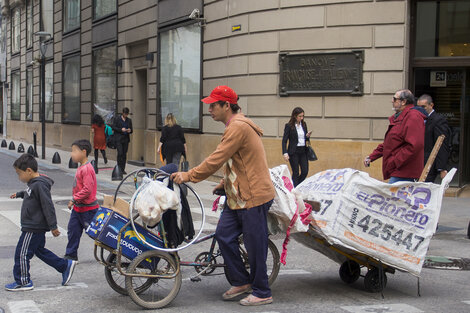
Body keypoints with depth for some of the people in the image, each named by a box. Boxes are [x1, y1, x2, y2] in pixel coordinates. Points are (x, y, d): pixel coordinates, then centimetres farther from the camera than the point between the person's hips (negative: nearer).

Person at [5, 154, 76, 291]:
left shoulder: (39, 185, -22)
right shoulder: (33, 183, 9)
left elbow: (48, 206, -23)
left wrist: (53, 227, -22)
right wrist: (19, 194, 47)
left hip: (33, 228, -11)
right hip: (36, 227, 11)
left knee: (22, 253, -1)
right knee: (39, 250, 19)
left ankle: (23, 282, 10)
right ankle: (65, 265, 23)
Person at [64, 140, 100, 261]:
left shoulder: (87, 169, -22)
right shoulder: (81, 168, 9)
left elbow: (87, 189, -27)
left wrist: (74, 199, -21)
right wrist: (74, 201, 15)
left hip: (88, 209, -10)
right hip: (78, 208, 10)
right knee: (73, 230, 12)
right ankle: (71, 255, 22)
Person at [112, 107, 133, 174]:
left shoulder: (129, 120, 13)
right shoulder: (117, 119, 2)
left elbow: (131, 130, 15)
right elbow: (113, 127, -3)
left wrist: (130, 130, -8)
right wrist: (121, 129, -16)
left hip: (126, 139, 4)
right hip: (118, 139, -4)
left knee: (124, 154, 4)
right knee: (120, 153, -14)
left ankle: (123, 169, 9)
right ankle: (119, 168, -6)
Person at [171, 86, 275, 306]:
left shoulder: (239, 127, -18)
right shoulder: (235, 126, 16)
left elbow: (216, 159, -22)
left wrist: (189, 176, -16)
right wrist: (225, 183, 16)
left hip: (253, 196, -10)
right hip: (237, 196, 10)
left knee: (255, 246, -1)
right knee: (224, 235, 9)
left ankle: (262, 293, 13)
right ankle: (241, 282, 21)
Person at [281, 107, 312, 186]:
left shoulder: (304, 124, 8)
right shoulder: (289, 126, -8)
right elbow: (284, 140, -9)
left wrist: (307, 136, -6)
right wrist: (285, 153, -19)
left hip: (303, 151, 5)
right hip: (294, 152, -5)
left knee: (305, 171, 1)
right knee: (296, 173, -1)